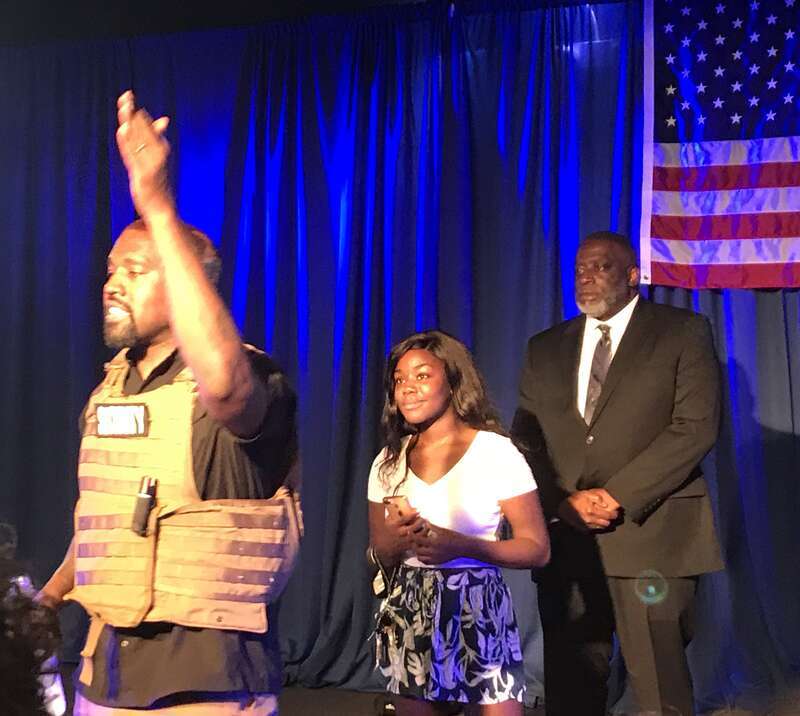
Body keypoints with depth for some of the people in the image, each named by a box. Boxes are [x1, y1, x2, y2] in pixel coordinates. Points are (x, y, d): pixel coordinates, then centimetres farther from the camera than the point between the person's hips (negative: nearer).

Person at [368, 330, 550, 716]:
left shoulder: (496, 452, -7)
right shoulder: (388, 462, 7)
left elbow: (537, 548, -7)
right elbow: (378, 554, 13)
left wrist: (461, 545, -20)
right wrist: (399, 539, -11)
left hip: (478, 610, -4)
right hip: (409, 614, 4)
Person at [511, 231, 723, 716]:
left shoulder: (683, 332, 3)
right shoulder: (546, 349, 16)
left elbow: (696, 426, -8)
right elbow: (526, 440, 10)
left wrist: (616, 496, -14)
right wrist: (563, 502, -8)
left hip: (651, 535, -3)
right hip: (566, 539, 4)